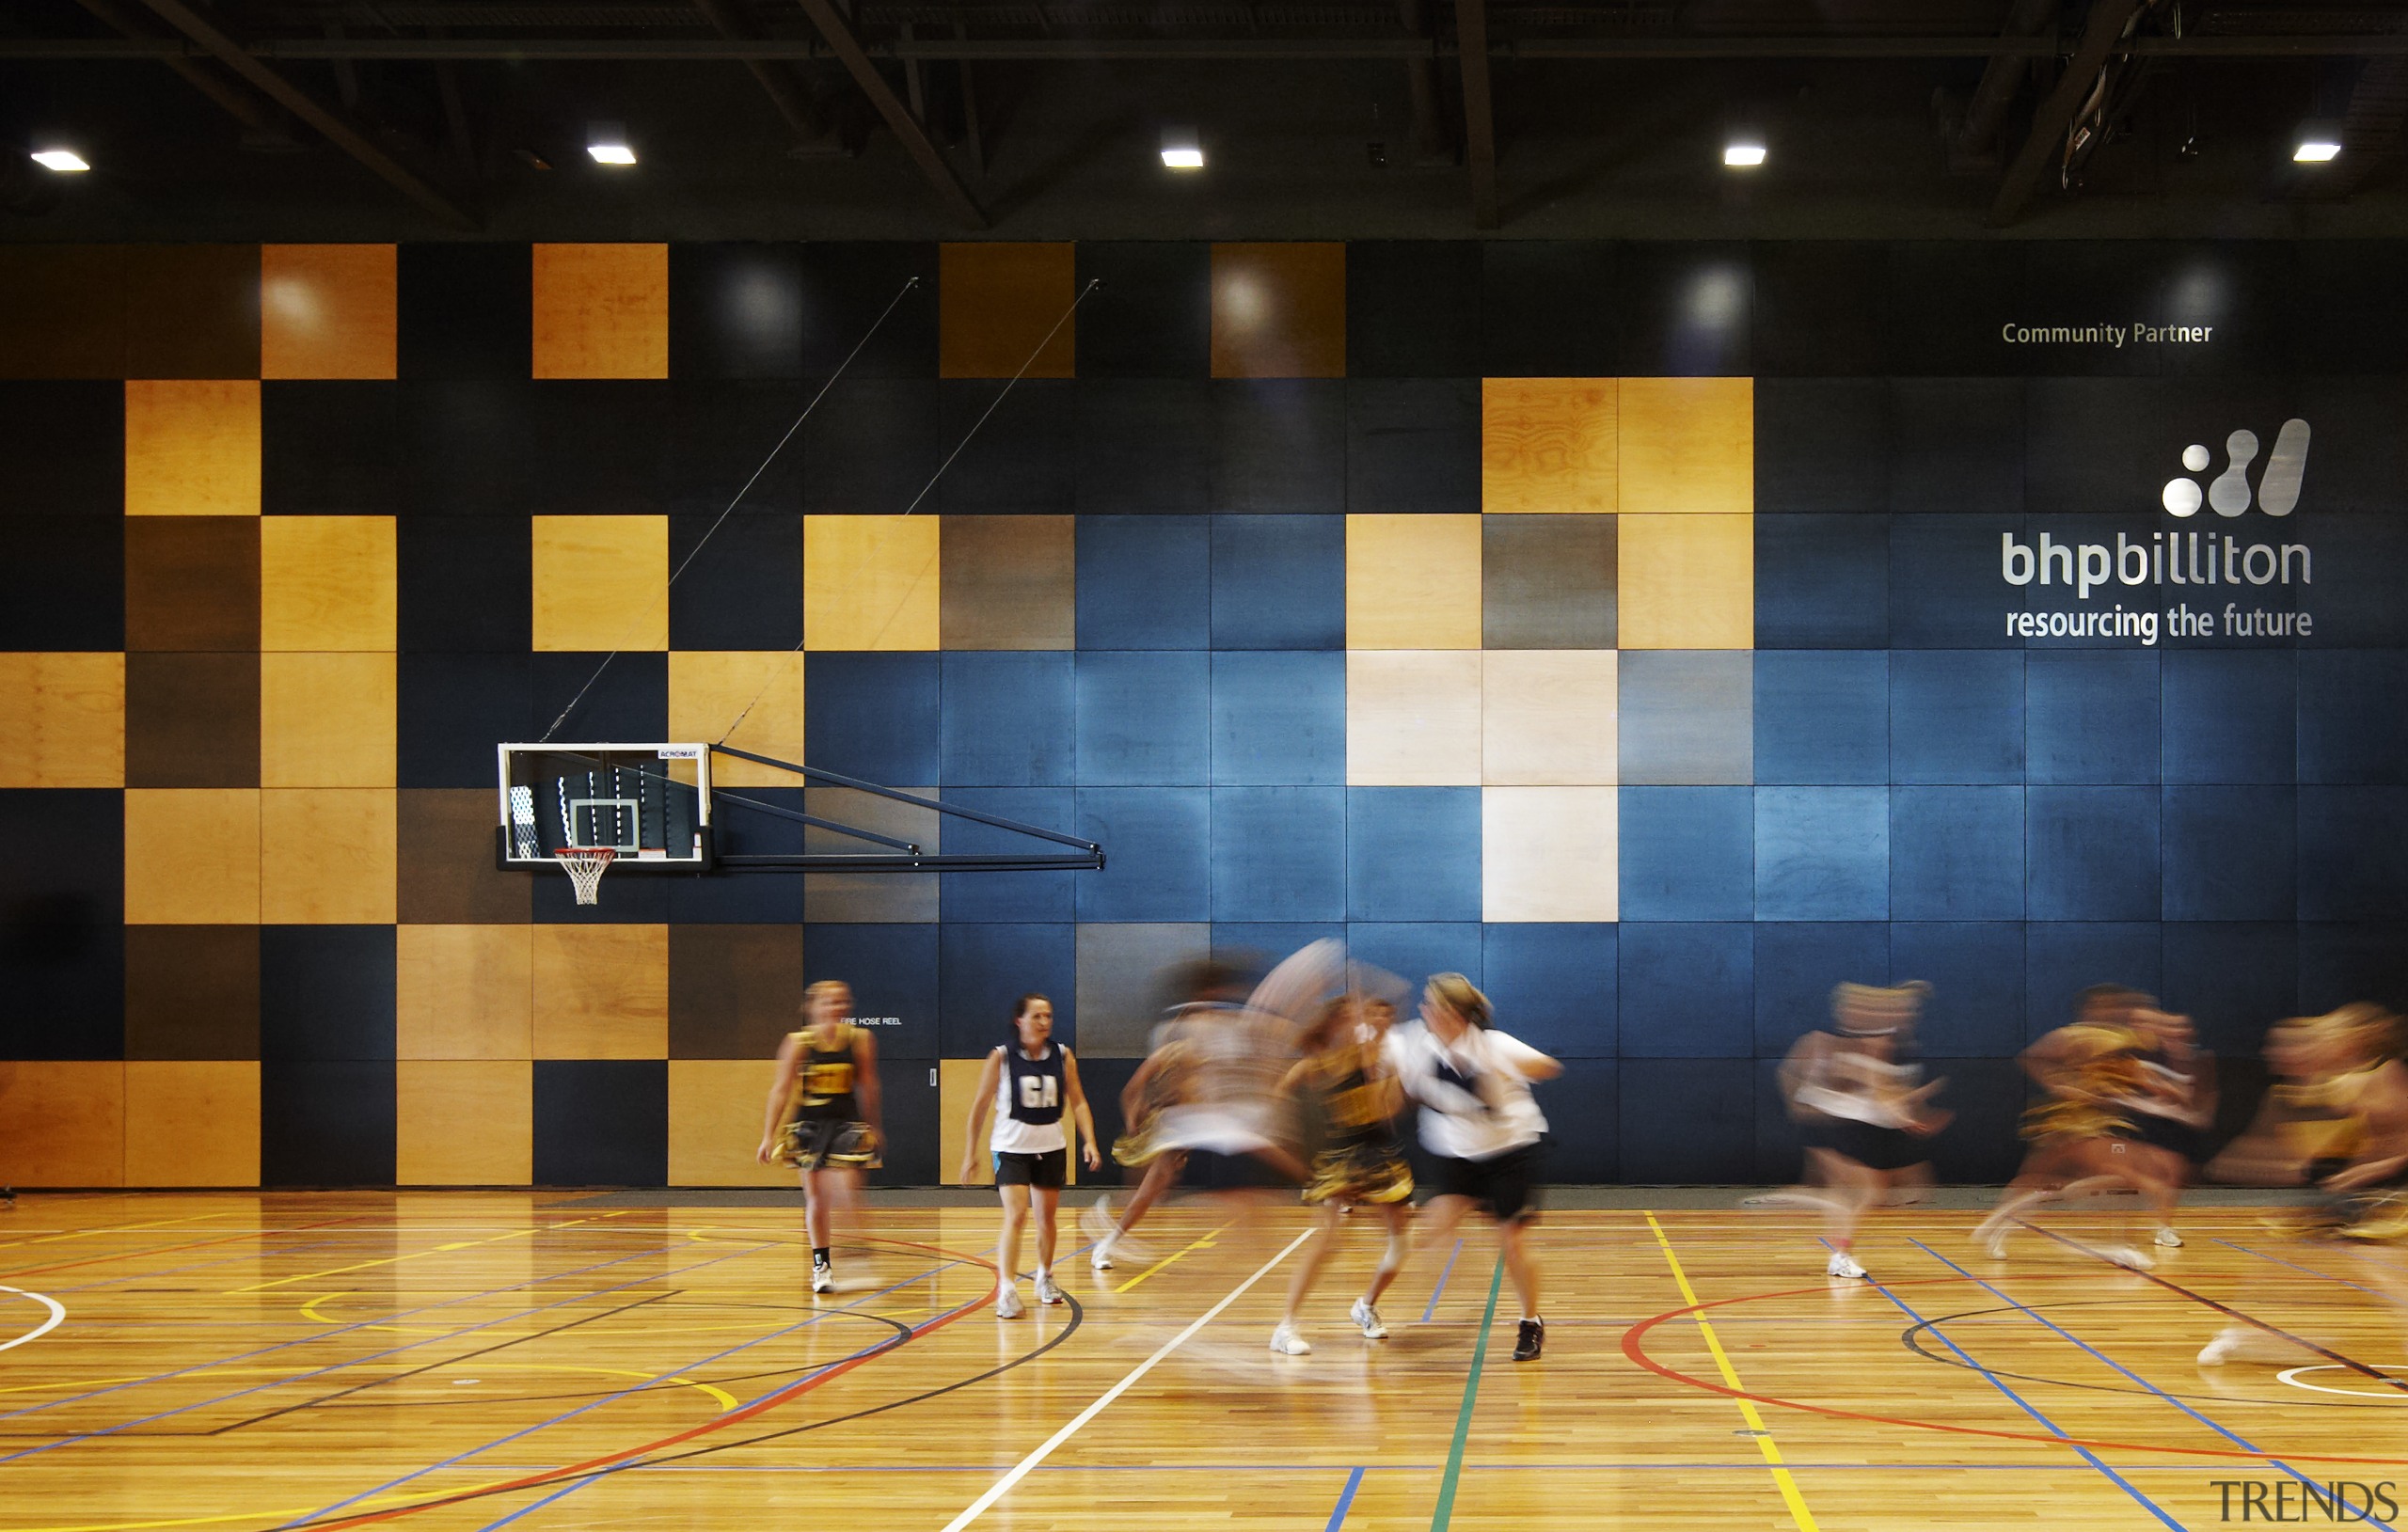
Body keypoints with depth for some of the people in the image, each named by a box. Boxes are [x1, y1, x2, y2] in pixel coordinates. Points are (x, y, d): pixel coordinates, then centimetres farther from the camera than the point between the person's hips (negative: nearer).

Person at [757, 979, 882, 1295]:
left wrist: (871, 1127, 12)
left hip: (847, 1124, -1)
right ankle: (821, 1265, 19)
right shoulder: (798, 1043, -5)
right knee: (816, 1198, 7)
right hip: (809, 1125, 1)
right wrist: (769, 1135, -2)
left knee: (847, 1192, -15)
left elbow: (868, 1086, 7)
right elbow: (781, 1090, -1)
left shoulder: (860, 1040, -2)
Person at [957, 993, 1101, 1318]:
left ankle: (1045, 1277, 39)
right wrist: (970, 1154, -2)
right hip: (1011, 1147, -4)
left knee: (1046, 1217, 16)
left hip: (1051, 1148, 4)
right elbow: (980, 1106, -3)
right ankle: (1007, 1291, -21)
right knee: (1015, 1215, -18)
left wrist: (1089, 1141, -10)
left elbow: (1077, 1102, 4)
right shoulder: (1001, 1058, -9)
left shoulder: (1062, 1056, -1)